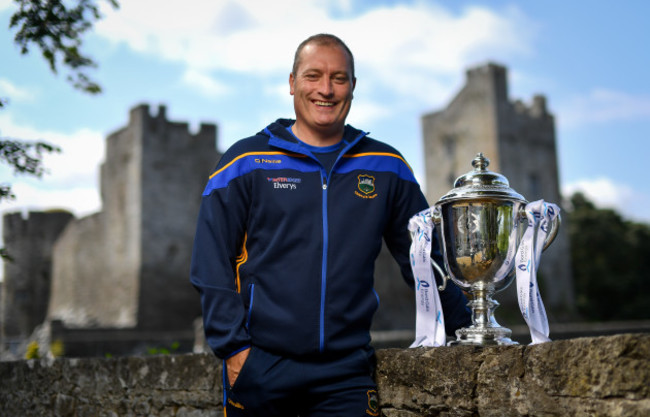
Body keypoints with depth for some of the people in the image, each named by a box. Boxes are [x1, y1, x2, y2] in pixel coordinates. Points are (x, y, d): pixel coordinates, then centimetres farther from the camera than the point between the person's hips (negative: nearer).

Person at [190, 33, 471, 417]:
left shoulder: (386, 167, 8)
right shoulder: (246, 162, 2)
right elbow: (212, 266, 0)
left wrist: (468, 333, 9)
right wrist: (233, 347, -8)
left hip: (347, 372, 1)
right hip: (260, 369, -1)